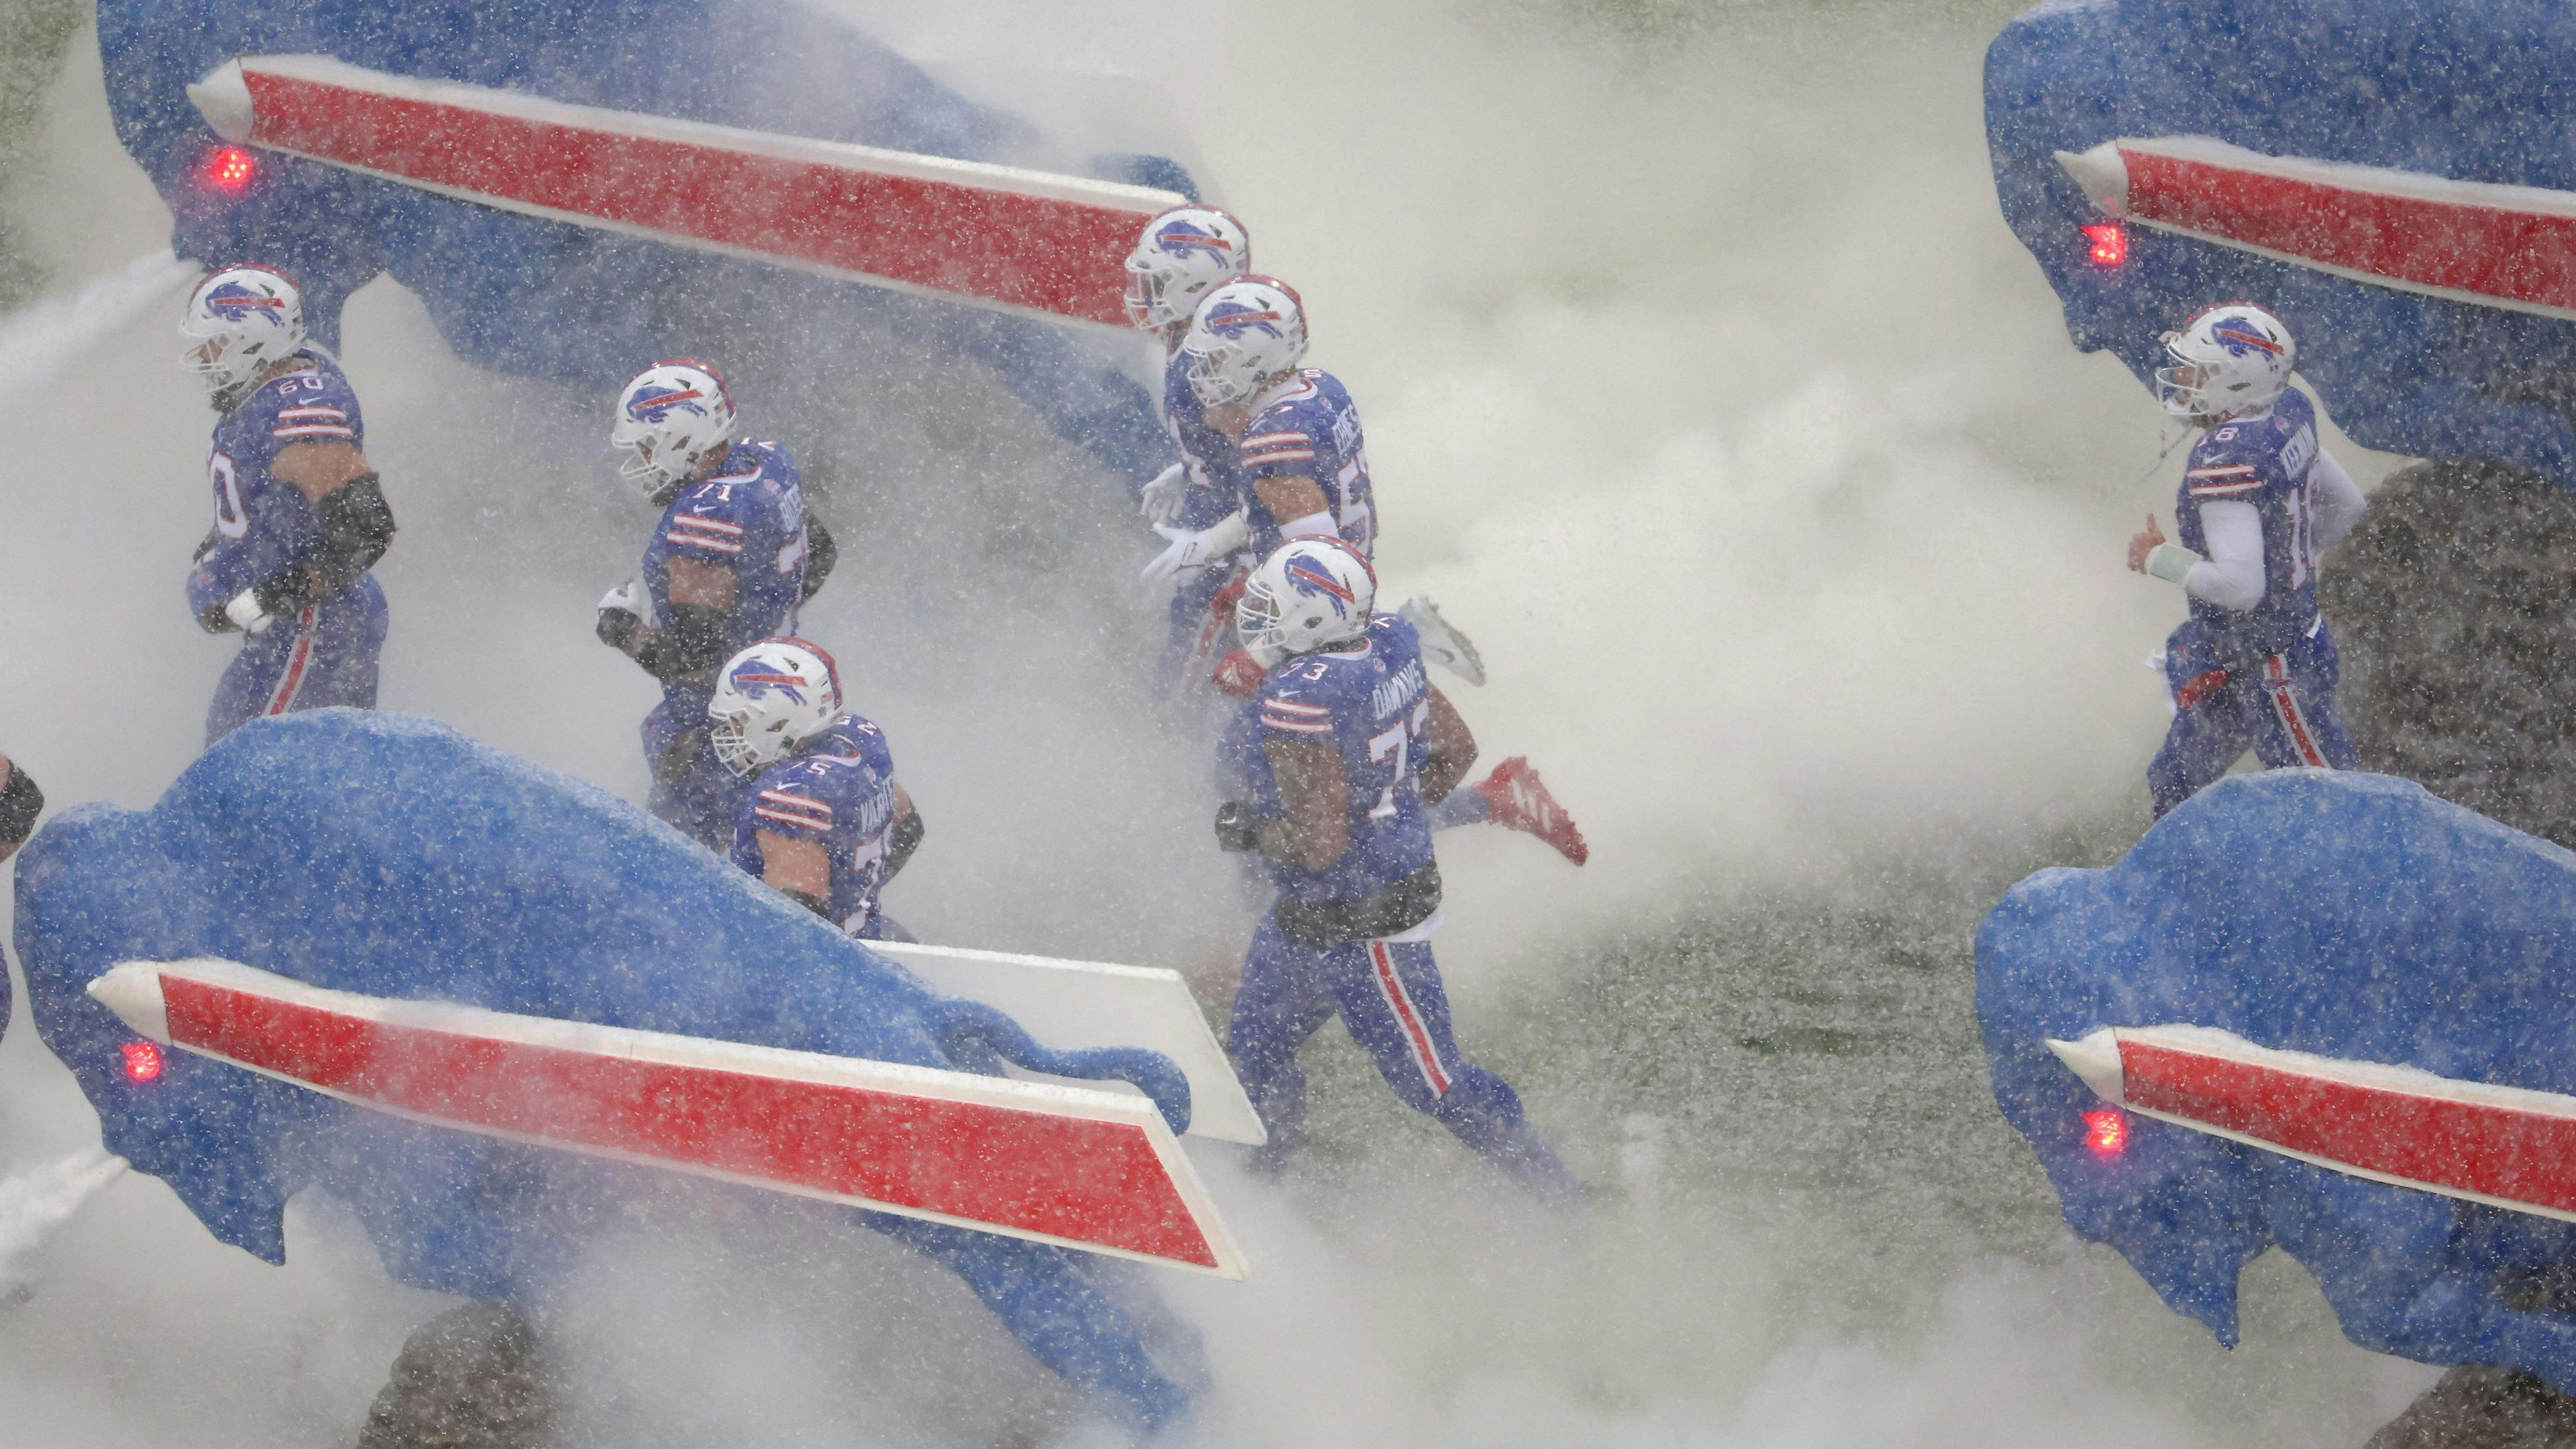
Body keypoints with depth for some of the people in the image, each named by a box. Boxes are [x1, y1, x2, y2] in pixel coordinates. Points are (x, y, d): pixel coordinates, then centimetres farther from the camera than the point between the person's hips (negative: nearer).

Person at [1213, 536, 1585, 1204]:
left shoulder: (1299, 704, -31)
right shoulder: (1385, 649, -5)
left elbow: (1320, 845, -31)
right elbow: (1456, 750, 6)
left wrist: (1249, 830, -13)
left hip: (1360, 927, -10)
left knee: (1429, 1079, 5)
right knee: (1257, 1047, 24)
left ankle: (1563, 1200, 17)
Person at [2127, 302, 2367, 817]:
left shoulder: (2224, 460, -29)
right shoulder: (2288, 413, -2)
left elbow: (2240, 586, -34)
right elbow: (2346, 508, 11)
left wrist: (2161, 559, -18)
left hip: (2269, 673, -10)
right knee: (2172, 788, 22)